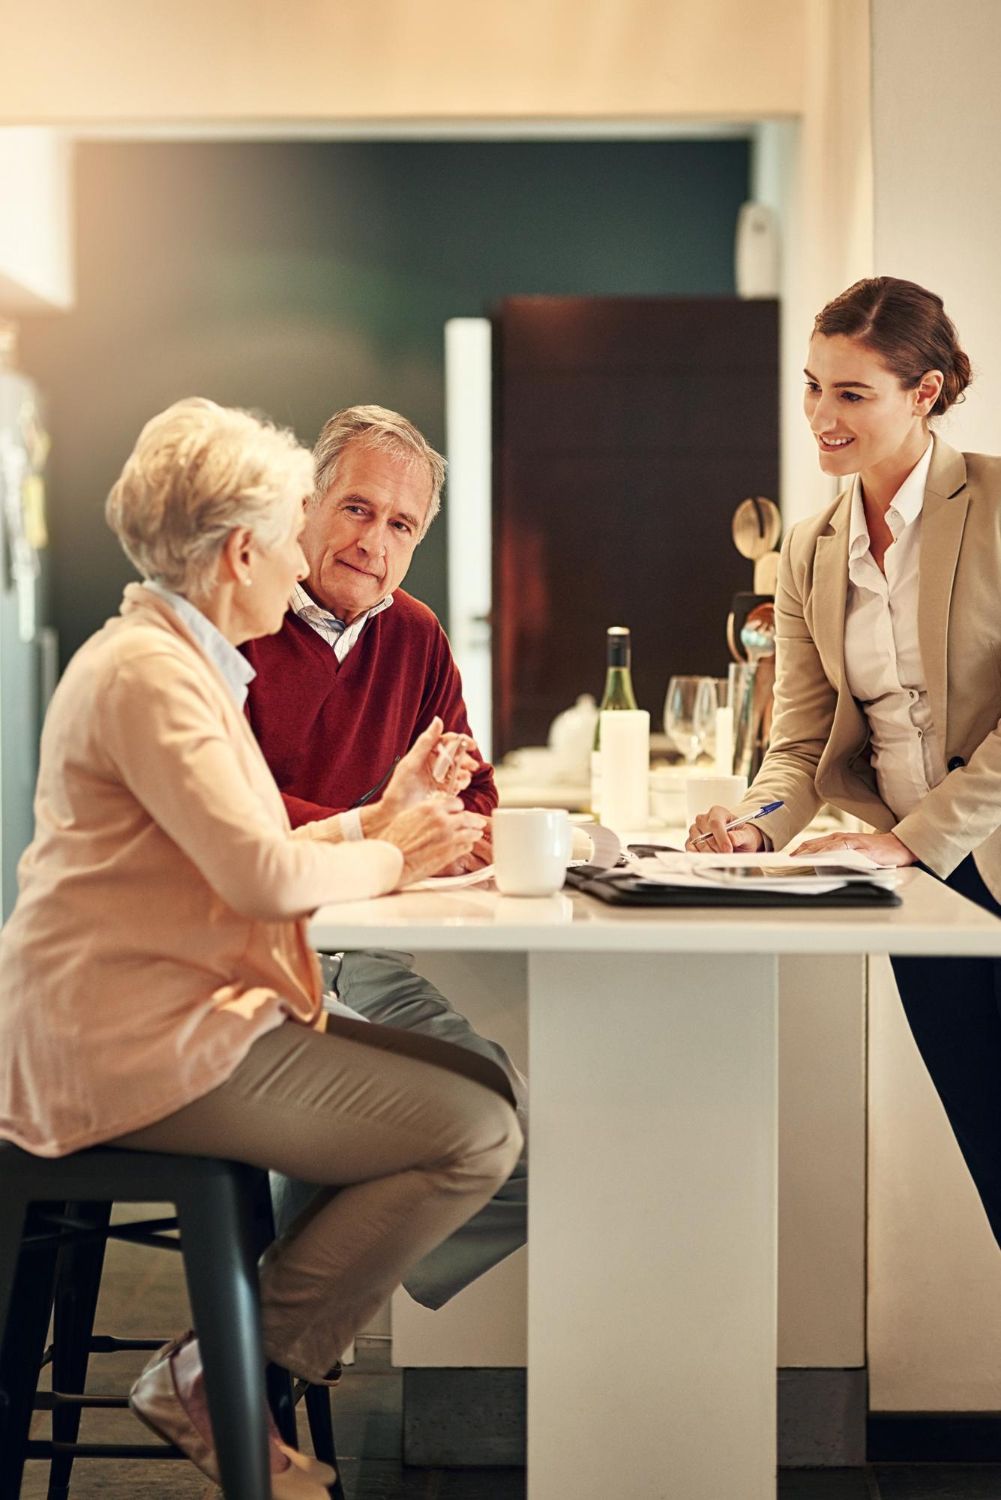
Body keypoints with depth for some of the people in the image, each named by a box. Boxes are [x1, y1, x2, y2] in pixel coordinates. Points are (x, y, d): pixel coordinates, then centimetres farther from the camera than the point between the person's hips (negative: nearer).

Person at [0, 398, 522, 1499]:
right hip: (143, 1039, -11)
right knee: (475, 1137, -14)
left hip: (184, 1011, 11)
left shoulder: (188, 659, 19)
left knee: (483, 1085, 6)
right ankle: (209, 1379, -2)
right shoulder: (146, 671, -16)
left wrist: (386, 813, 10)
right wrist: (390, 858, -7)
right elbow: (264, 876, -24)